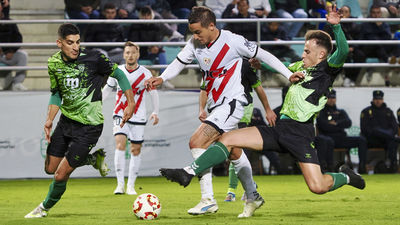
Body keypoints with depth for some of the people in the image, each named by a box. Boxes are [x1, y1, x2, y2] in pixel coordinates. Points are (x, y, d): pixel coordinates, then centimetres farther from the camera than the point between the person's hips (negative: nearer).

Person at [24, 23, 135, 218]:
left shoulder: (93, 59, -18)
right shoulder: (54, 63, -2)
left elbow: (118, 74, -3)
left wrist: (131, 103, -5)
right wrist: (49, 120, 0)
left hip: (88, 126, -6)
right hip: (66, 120, 6)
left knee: (61, 175, -7)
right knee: (50, 168, 14)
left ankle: (45, 207, 23)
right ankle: (95, 159, 33)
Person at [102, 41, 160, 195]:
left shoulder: (145, 74, -4)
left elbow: (153, 92, 7)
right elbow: (106, 90, 13)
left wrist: (155, 112, 0)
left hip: (138, 118, 0)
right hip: (120, 115, 0)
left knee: (135, 150, 3)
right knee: (120, 144, -19)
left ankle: (131, 185, 14)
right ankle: (120, 184, -17)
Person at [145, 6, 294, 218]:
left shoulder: (233, 41, -15)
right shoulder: (194, 44, 1)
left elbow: (263, 55, -5)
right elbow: (179, 63, 5)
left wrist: (290, 75, -3)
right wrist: (161, 78, -16)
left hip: (231, 103, -7)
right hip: (215, 106, 7)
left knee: (197, 142, -20)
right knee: (235, 154, 17)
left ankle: (208, 200, -19)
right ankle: (252, 197, 34)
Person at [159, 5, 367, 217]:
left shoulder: (326, 69, -3)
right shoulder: (300, 67, 18)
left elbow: (342, 52, -25)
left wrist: (336, 26, -35)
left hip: (300, 132, -7)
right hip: (280, 127, 7)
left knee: (317, 187, -14)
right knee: (227, 139, -5)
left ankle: (345, 177, 20)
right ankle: (188, 173, -7)